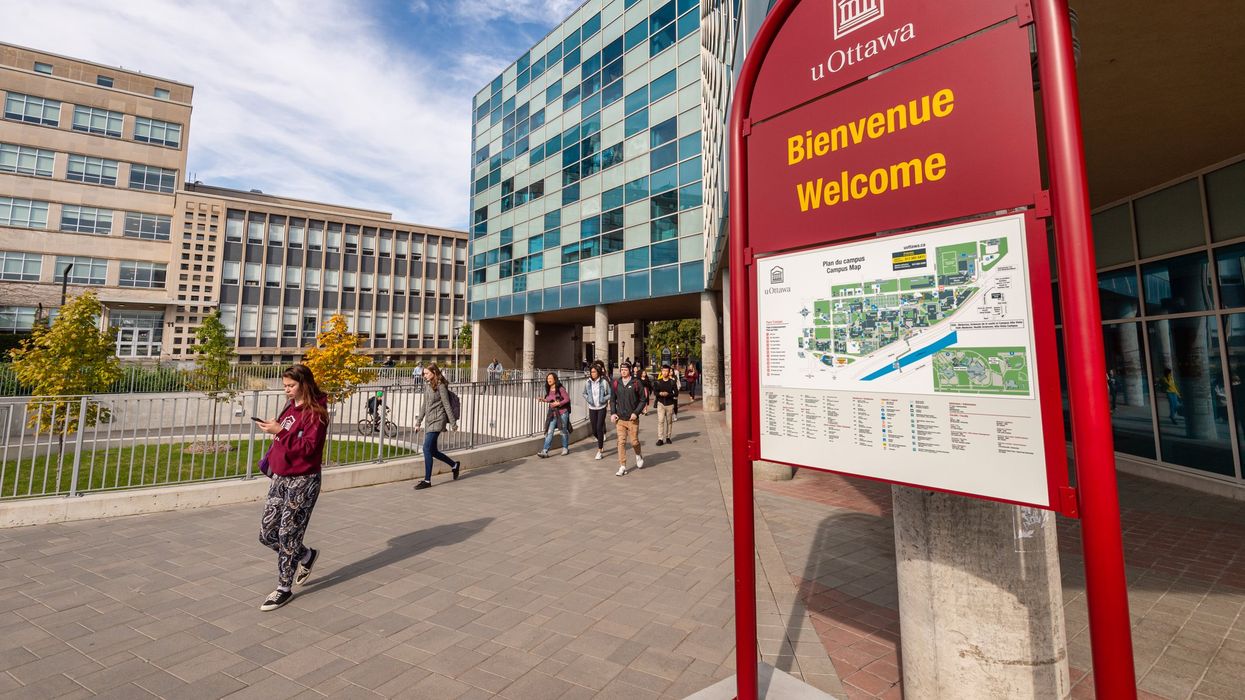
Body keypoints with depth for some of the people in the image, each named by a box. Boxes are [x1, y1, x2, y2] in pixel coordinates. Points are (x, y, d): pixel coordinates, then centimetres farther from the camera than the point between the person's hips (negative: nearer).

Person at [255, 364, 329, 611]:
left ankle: (284, 588, 19)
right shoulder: (290, 408, 10)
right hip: (281, 478, 8)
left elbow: (308, 447, -22)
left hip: (303, 481, -8)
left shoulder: (315, 412, -14)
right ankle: (306, 556, 35)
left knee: (287, 534, 1)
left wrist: (280, 431, -26)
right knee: (266, 534, 12)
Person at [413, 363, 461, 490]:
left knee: (427, 448, -11)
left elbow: (447, 405, -10)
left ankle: (427, 480, -2)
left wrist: (453, 423, -9)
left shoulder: (440, 386, -10)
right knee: (432, 451, 10)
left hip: (437, 420, -8)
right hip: (429, 421, 8)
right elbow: (424, 405, 19)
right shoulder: (426, 385, 12)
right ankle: (454, 465, 30)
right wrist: (418, 422, 19)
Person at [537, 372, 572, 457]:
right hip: (552, 413, 5)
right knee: (549, 432, -3)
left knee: (563, 431, 9)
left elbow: (567, 399, -13)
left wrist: (558, 403, -22)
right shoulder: (548, 390, 6)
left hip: (562, 413, -5)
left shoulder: (560, 389, -13)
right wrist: (543, 400, 0)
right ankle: (545, 451, -7)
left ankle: (565, 448, 27)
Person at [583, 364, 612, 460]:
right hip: (592, 408, 3)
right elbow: (584, 393, 14)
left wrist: (603, 399, -15)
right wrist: (588, 399, -4)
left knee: (599, 428, -9)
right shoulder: (587, 382, -1)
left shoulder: (604, 382, -10)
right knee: (594, 430, 8)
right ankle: (601, 443, 39)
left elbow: (610, 394, -1)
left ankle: (600, 451, 2)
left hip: (602, 408, -3)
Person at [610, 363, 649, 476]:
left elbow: (643, 400, -3)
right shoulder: (616, 383, 5)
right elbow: (612, 400, 14)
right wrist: (612, 413, 1)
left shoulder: (636, 383, -5)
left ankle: (638, 456, 37)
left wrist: (636, 412, -12)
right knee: (621, 442, -1)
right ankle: (622, 466, 7)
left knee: (634, 441, 5)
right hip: (620, 419, 2)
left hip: (632, 419, -2)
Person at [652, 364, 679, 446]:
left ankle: (668, 437, 22)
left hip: (670, 404, 0)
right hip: (661, 403, 0)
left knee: (669, 421, 8)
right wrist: (660, 393, -19)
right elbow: (655, 392, 2)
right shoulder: (658, 382, 5)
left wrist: (668, 394, -19)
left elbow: (676, 393, -4)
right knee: (660, 421, -8)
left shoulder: (673, 382, 1)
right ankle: (660, 439, -8)